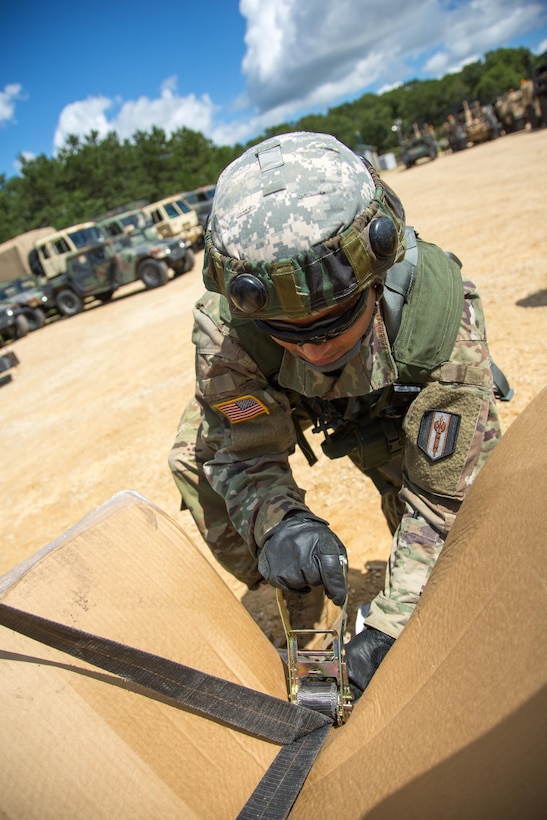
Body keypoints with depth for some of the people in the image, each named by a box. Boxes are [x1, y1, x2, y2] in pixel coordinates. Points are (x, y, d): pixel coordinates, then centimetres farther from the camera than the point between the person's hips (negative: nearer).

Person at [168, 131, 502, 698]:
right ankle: (300, 616, 4)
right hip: (279, 399, 1)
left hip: (392, 409, 0)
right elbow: (245, 452, -25)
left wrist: (390, 626, -34)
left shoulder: (443, 317, -41)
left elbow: (449, 496, -32)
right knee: (197, 455, -15)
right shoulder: (224, 324, -39)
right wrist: (275, 522, -47)